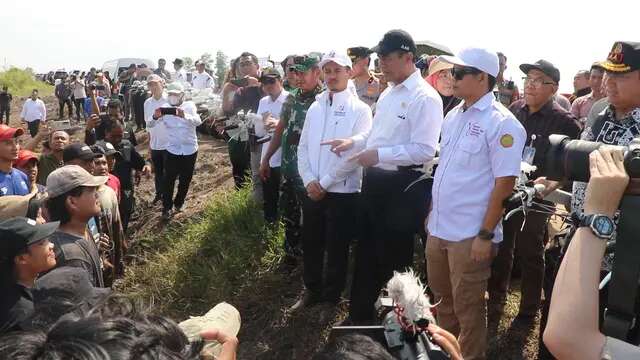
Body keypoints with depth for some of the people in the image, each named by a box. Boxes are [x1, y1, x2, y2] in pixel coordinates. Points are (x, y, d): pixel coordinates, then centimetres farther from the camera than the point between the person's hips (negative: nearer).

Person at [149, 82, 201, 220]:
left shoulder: (190, 106, -7)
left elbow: (198, 121, -25)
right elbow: (150, 125, -11)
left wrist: (185, 116, -47)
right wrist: (155, 117, -35)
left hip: (190, 150, 0)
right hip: (172, 150, 0)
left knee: (185, 180, 13)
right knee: (169, 180, -1)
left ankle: (178, 203, 33)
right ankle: (166, 207, 11)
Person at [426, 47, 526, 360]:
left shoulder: (501, 123, -14)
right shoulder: (453, 116, 8)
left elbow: (505, 183, -16)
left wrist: (486, 234, -17)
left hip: (470, 235, -7)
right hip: (438, 228, 7)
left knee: (467, 307, 8)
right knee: (442, 298, 21)